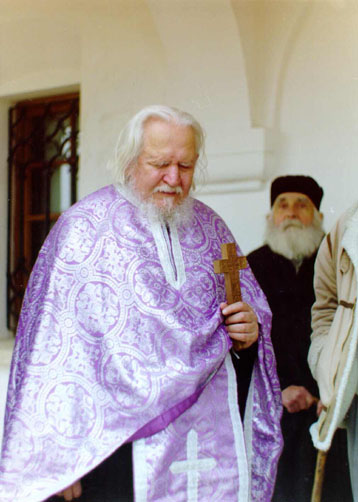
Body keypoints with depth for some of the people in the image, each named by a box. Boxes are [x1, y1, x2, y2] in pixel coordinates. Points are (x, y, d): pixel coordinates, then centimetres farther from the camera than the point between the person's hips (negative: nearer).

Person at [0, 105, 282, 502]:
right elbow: (55, 347, -9)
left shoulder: (209, 227, 11)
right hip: (118, 442, -4)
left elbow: (253, 308, 20)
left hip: (213, 437, 5)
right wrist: (60, 453, -14)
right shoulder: (84, 228, -4)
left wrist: (250, 330, -4)